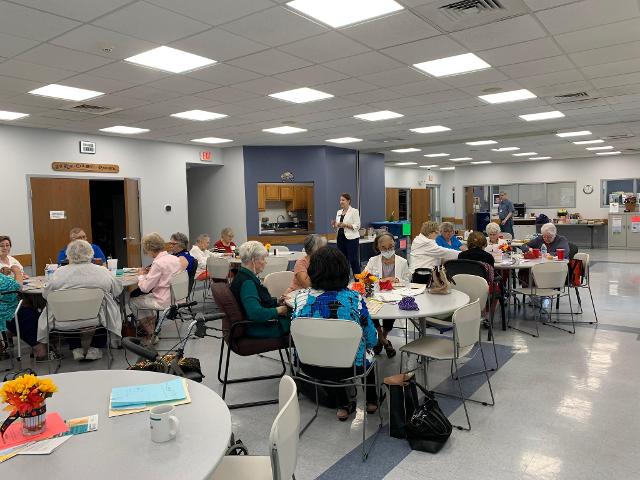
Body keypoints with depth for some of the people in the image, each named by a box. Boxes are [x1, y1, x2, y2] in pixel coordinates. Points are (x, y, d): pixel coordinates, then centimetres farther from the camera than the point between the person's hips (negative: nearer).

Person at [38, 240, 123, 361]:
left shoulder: (60, 272, -6)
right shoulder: (102, 271, -6)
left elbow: (46, 294, 3)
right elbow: (118, 289, 6)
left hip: (64, 323, 1)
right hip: (96, 320, -1)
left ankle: (77, 349, 28)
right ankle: (94, 348, 27)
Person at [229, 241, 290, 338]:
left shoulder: (244, 275, 10)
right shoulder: (246, 282, -23)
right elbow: (256, 313, -32)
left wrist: (277, 301, 9)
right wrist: (278, 310, -19)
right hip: (258, 329, -10)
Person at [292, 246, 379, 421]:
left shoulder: (302, 297, -12)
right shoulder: (354, 299, -17)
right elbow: (372, 340, -8)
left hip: (309, 366, 2)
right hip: (348, 367, -1)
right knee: (368, 352, 33)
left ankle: (343, 406, 42)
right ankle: (371, 401, 53)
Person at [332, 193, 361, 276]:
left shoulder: (354, 211, -5)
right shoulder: (339, 212, 14)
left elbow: (357, 226, -12)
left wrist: (345, 224, -22)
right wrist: (334, 225, -5)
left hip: (351, 238, -6)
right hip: (341, 238, 6)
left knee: (353, 261, -5)